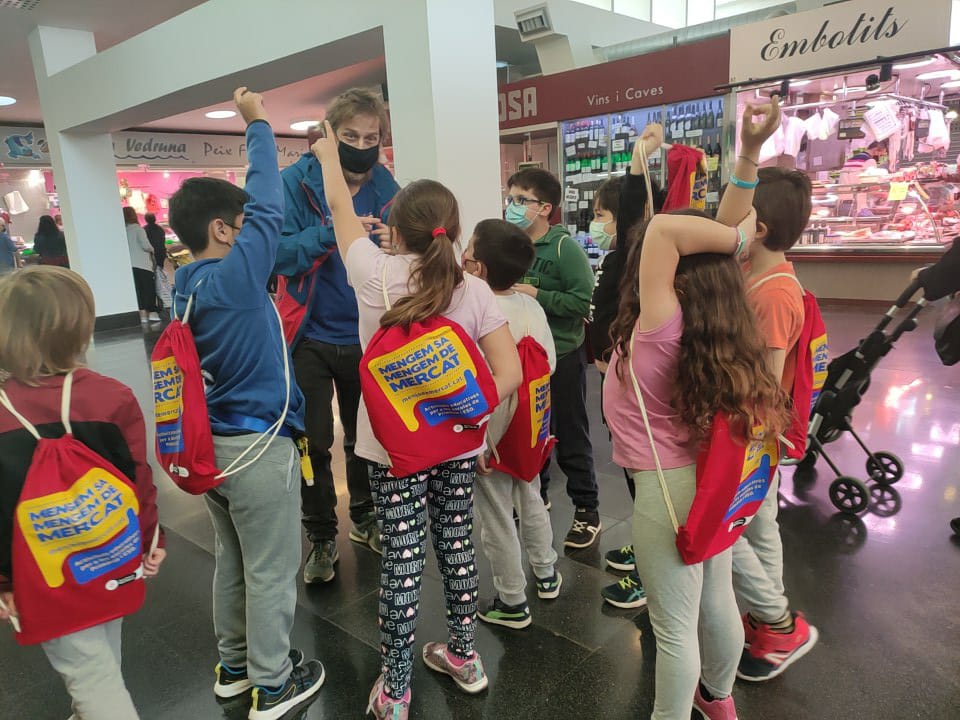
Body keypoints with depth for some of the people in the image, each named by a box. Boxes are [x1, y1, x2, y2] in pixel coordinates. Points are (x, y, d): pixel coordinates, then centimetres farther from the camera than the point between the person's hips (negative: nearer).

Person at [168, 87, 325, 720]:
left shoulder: (188, 286, 5)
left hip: (214, 445, 9)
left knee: (233, 560, 21)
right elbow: (269, 206, -13)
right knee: (271, 572, 7)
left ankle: (235, 664, 38)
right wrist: (258, 124, -2)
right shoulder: (235, 275, -19)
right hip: (258, 445, -9)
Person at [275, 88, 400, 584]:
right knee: (313, 443, 5)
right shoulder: (296, 181, -10)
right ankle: (321, 537, 24)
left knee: (364, 438, 17)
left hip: (366, 337, 3)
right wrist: (331, 232, -33)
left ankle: (365, 519, 38)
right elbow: (279, 253, -20)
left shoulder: (386, 189, -1)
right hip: (311, 338, -2)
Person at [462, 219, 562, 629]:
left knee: (497, 521, 10)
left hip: (491, 436, -7)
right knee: (531, 501, 26)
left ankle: (512, 603, 26)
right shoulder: (533, 307, -5)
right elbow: (549, 364, 3)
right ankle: (546, 575, 44)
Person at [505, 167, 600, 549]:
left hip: (561, 356, -6)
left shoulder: (564, 248, -15)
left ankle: (587, 510, 20)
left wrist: (536, 295, -23)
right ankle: (535, 496, 38)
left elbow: (582, 301, -22)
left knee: (570, 436, 5)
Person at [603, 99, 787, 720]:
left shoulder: (661, 327, -24)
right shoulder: (720, 329, -4)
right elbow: (722, 242, 1)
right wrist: (750, 153, -5)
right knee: (717, 601, 26)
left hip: (669, 485, -8)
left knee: (675, 626, 10)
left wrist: (736, 237, -21)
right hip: (713, 477, 8)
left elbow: (663, 228, -34)